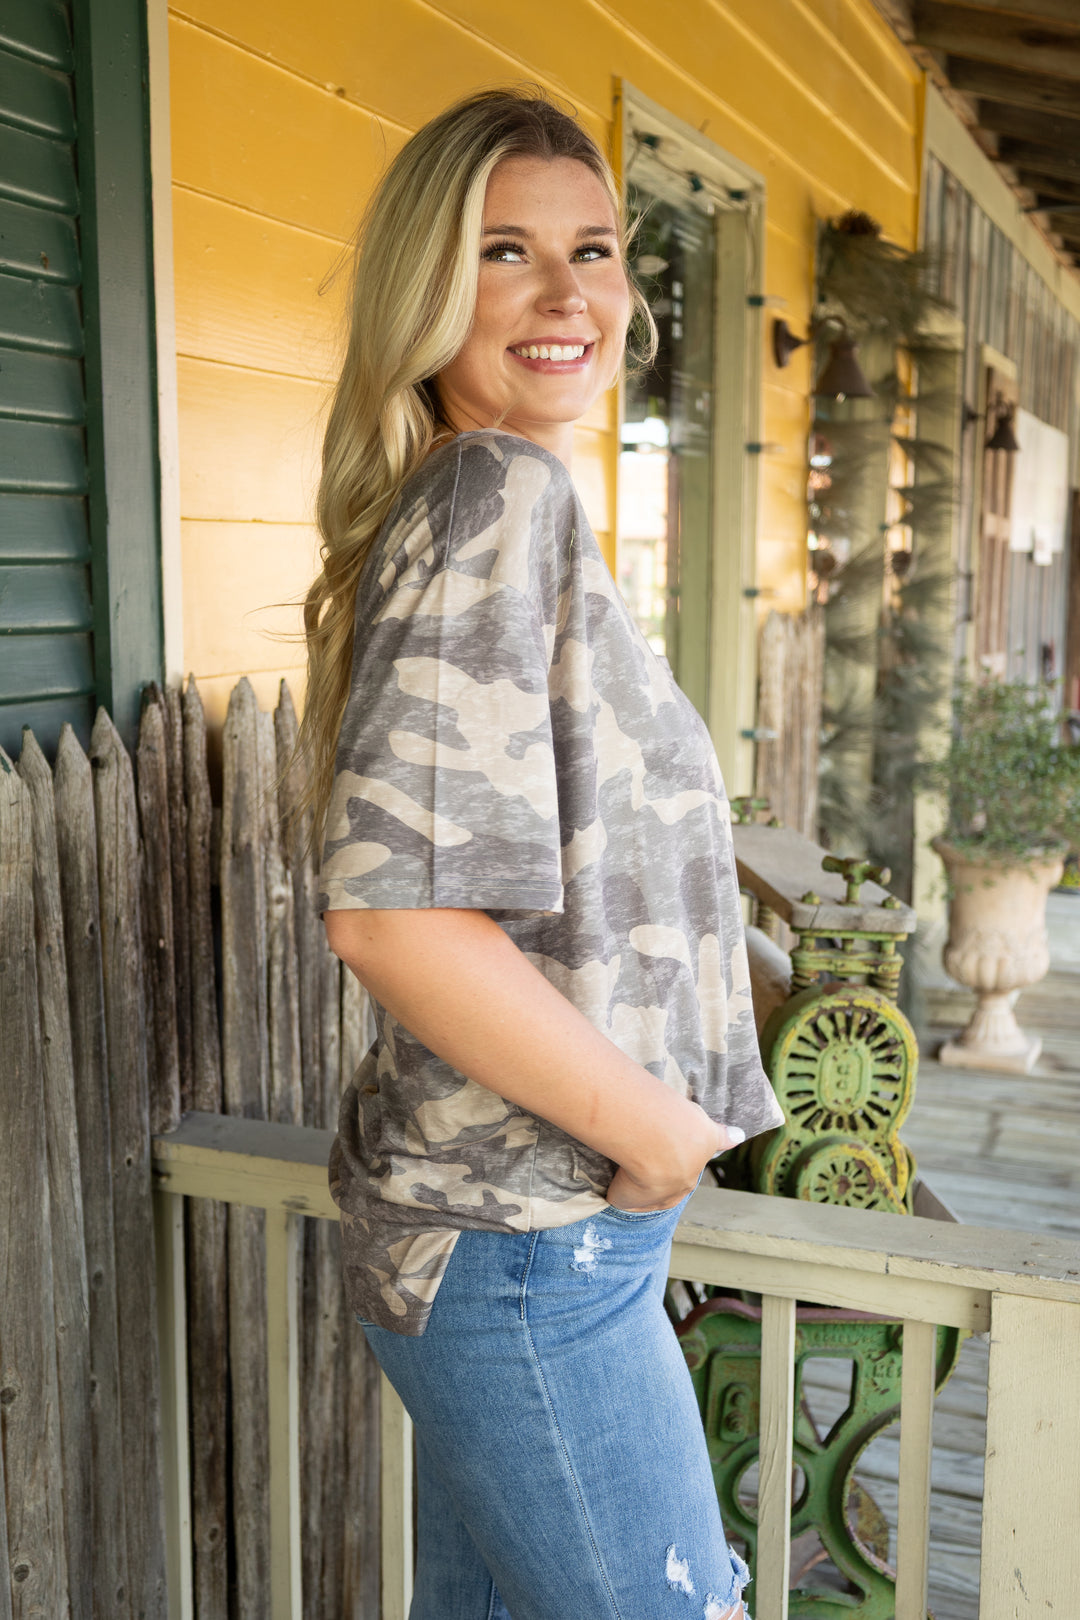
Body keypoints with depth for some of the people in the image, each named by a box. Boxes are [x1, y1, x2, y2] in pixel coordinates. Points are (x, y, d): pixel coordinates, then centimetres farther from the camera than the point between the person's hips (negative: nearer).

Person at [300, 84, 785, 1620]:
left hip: (510, 1225, 9)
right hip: (529, 1246, -9)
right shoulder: (500, 497, -19)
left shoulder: (479, 499, 11)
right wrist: (657, 1129, -18)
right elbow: (394, 908, -30)